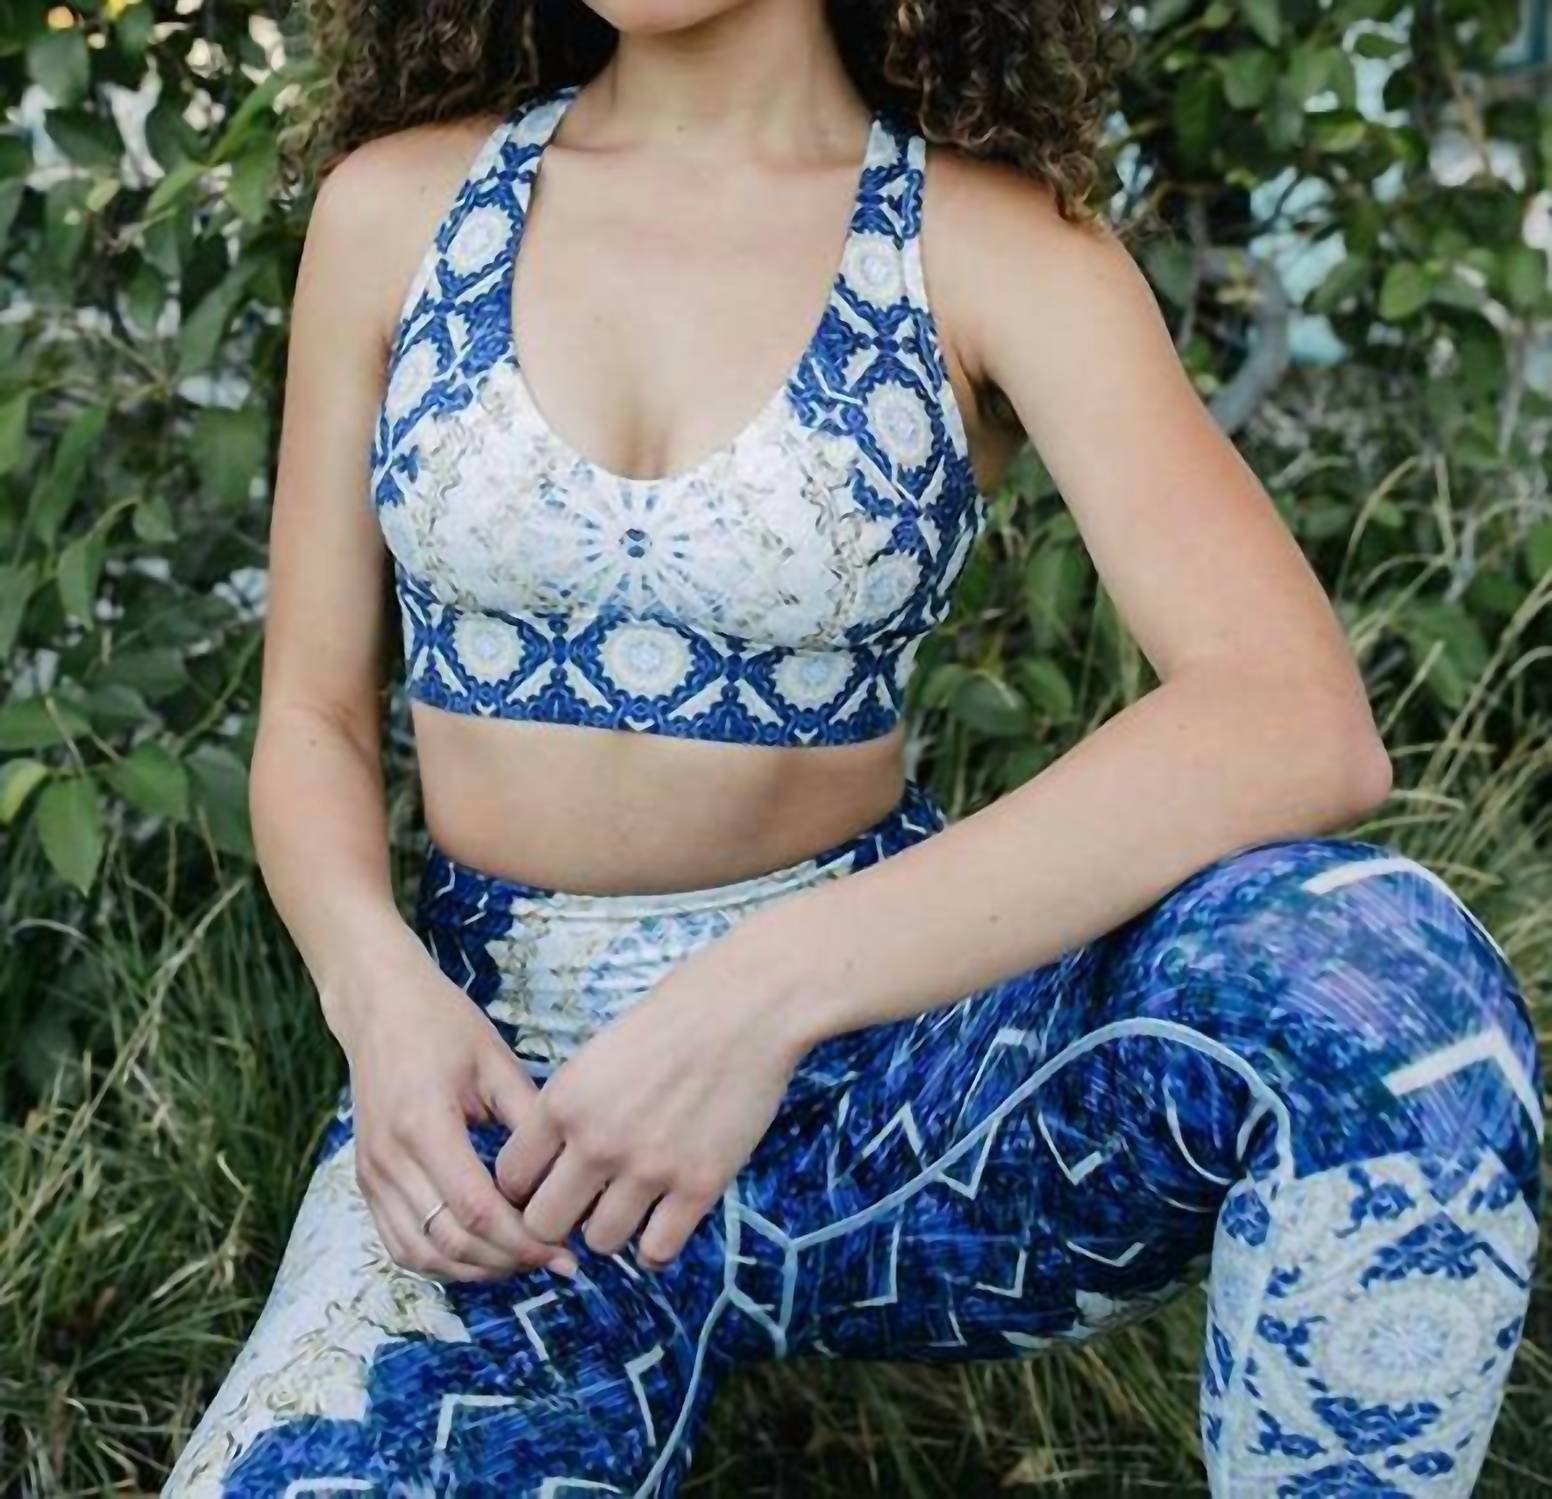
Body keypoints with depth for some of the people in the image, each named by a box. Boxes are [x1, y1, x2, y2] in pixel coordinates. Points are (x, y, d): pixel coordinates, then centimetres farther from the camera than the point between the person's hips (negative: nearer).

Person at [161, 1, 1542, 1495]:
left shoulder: (997, 245, -7)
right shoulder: (395, 206, 1)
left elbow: (1303, 723, -23)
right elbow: (311, 717, 6)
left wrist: (765, 989, -31)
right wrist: (378, 988, -17)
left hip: (881, 1043, -1)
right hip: (506, 1077, 1)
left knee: (1368, 965, -30)